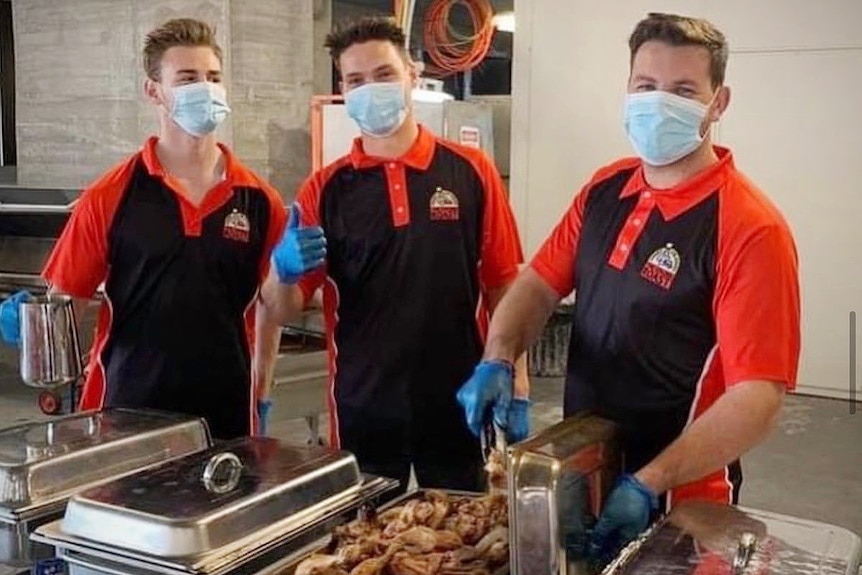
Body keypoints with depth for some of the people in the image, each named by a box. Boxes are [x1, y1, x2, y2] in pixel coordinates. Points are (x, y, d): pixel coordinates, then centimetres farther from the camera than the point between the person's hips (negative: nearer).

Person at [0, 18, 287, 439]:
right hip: (127, 413, -1)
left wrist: (261, 397, 0)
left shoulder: (259, 200, 0)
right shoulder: (110, 197, -4)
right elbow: (66, 299, 0)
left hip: (226, 416, 2)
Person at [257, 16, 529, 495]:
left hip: (460, 402, 0)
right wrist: (284, 271, -21)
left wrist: (515, 389, -2)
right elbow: (279, 311, 0)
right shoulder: (325, 189, 0)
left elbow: (503, 287, 2)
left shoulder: (470, 172, -2)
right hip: (362, 407, 1)